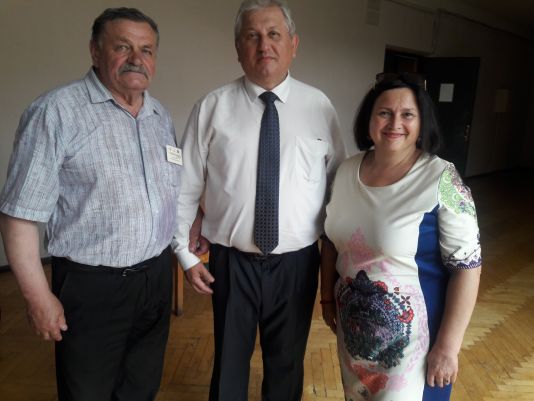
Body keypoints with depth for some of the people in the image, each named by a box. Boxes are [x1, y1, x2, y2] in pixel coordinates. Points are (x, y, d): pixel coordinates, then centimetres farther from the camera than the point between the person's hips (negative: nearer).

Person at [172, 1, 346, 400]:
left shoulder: (319, 106, -3)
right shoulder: (212, 108, -5)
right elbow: (186, 186, -1)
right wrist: (184, 253, 0)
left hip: (297, 263, 1)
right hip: (231, 262, 0)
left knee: (287, 363, 22)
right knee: (229, 363, 20)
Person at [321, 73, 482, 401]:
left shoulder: (441, 180, -18)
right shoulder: (347, 171, -3)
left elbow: (467, 266, -17)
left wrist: (447, 346, -16)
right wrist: (328, 297, 11)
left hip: (412, 335, -5)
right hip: (353, 329, 5)